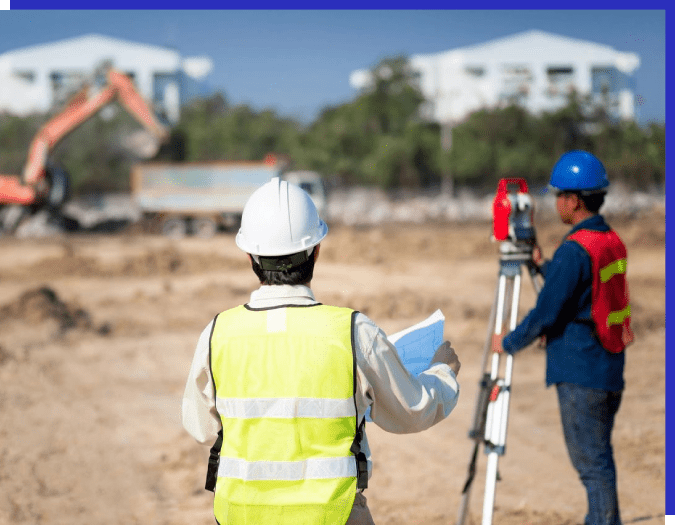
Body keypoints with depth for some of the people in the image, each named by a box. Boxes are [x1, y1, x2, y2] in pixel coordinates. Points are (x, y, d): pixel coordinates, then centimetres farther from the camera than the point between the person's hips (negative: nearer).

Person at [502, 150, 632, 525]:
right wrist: (543, 266, 26)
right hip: (610, 368, 9)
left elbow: (545, 314, -17)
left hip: (580, 374, -9)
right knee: (597, 457, 16)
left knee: (592, 461, -3)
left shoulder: (574, 250, -19)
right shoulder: (613, 242, 10)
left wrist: (509, 344, -2)